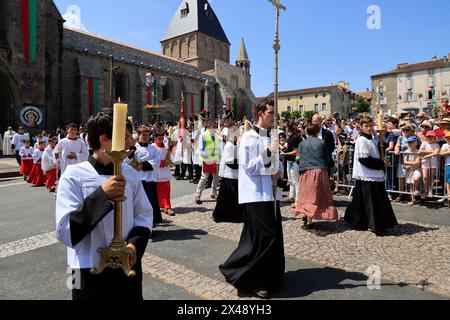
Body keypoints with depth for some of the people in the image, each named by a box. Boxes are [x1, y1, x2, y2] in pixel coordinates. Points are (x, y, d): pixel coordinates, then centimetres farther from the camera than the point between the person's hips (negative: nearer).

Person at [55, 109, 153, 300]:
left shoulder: (129, 174, -2)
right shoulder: (74, 176, -13)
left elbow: (144, 215, 5)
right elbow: (64, 232, -18)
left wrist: (135, 243, -13)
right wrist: (102, 194, -26)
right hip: (90, 272, -3)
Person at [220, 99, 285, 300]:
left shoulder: (271, 137, 14)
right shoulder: (249, 137, -9)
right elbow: (248, 167, -14)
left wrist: (277, 172, 1)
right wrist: (267, 153, -21)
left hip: (269, 193, 8)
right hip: (255, 195, -8)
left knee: (274, 236, 12)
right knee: (263, 237, -7)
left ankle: (270, 275, 32)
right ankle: (252, 280, 12)